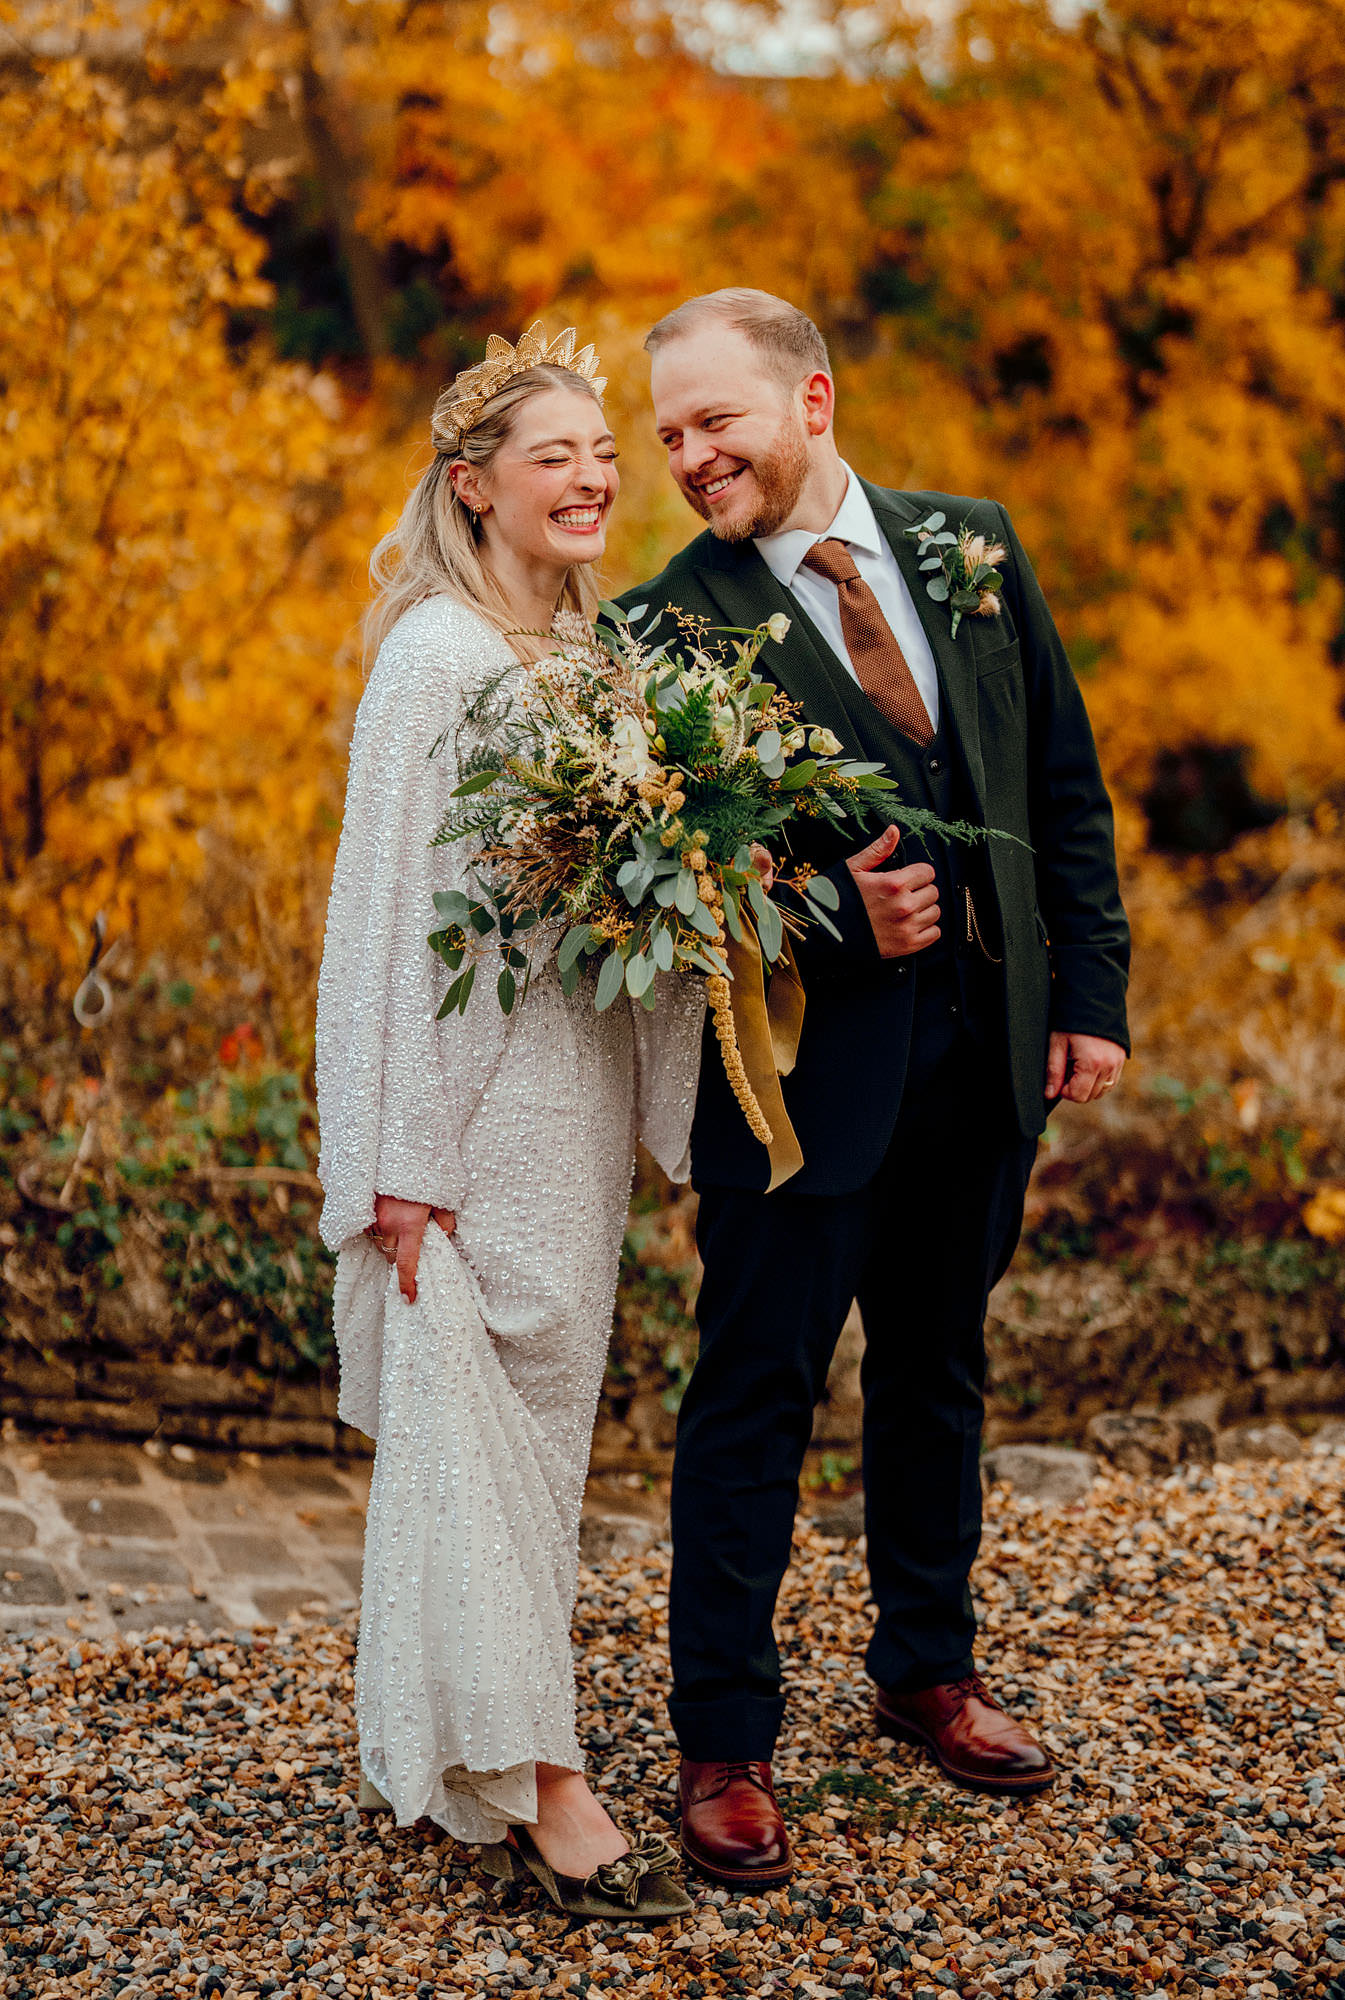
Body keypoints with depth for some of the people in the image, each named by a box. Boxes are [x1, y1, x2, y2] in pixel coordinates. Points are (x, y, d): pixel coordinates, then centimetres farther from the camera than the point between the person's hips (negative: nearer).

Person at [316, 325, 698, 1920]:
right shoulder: (438, 656, -11)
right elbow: (387, 905, -13)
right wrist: (403, 1163, -15)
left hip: (587, 1086, 8)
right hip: (478, 1088, -8)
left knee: (537, 1413, 13)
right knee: (477, 1415, -3)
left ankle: (430, 1744, 25)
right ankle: (535, 1781, 2)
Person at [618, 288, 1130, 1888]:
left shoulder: (971, 544, 4)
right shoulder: (669, 622, -9)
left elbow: (1064, 781, 7)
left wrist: (1089, 989, 3)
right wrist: (834, 912, -26)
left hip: (984, 1044, 5)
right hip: (807, 1061, -5)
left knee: (936, 1375, 19)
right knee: (756, 1396, 2)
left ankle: (927, 1671, 37)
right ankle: (725, 1743, 15)